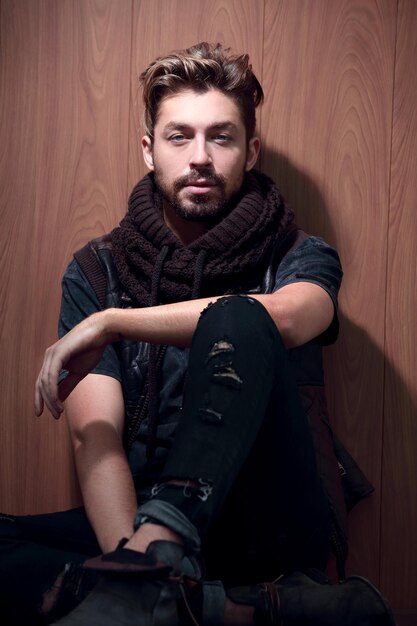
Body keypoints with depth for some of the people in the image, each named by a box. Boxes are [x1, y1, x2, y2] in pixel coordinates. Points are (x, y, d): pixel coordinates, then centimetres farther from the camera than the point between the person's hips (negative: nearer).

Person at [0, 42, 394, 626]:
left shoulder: (299, 258, 5)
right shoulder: (96, 271, 7)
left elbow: (284, 318, -22)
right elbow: (95, 435, -6)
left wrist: (112, 322, -19)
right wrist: (131, 556, -23)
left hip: (276, 527, -2)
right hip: (141, 517, 2)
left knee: (240, 322, -25)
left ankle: (151, 577, -36)